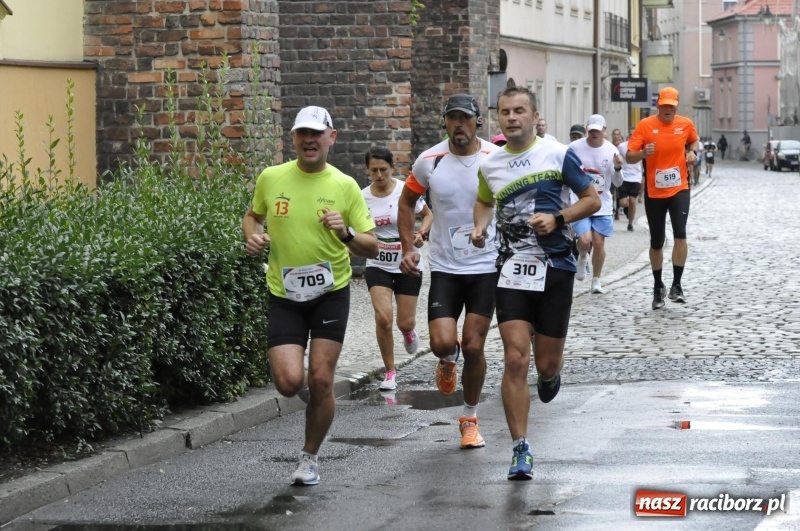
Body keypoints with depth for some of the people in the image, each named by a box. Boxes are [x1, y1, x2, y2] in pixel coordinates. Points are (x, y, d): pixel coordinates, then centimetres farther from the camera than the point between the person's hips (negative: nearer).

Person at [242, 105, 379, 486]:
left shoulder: (344, 186, -4)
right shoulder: (271, 178, -1)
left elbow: (372, 247, -3)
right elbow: (252, 215, 19)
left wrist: (346, 234, -23)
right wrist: (253, 235, -3)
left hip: (331, 293, 0)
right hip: (284, 295, 1)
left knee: (320, 379, -4)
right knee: (289, 383, -12)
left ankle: (310, 457, 17)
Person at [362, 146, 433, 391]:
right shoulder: (363, 197, -4)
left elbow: (428, 214, 3)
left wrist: (421, 233, -15)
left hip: (407, 264, -1)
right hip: (378, 265, 1)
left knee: (405, 323, 3)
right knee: (383, 318, -16)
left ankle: (409, 332, 44)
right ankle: (390, 371, 2)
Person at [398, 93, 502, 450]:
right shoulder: (429, 161, -3)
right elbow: (407, 201, 13)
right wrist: (408, 247, 3)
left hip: (486, 265, -1)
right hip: (444, 267, 1)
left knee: (473, 346, -1)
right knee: (442, 343, -13)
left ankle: (470, 419, 20)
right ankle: (448, 363, 27)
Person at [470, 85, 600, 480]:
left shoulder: (559, 155, -5)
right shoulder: (490, 166, 6)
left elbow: (592, 200, 1)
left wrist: (557, 219, -15)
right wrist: (480, 225, 5)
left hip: (555, 269, -2)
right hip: (512, 270, 2)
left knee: (546, 362, 5)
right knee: (515, 359, -10)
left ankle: (551, 374, 45)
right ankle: (521, 450, -5)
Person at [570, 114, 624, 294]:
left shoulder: (611, 150, -4)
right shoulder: (574, 148, -8)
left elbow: (618, 183, -1)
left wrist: (617, 167, -18)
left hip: (603, 205, 1)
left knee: (599, 242, 2)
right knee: (585, 241, -14)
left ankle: (596, 281, 18)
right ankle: (582, 257, 22)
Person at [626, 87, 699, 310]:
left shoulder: (686, 124, -1)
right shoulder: (645, 125, -9)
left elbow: (693, 140, 22)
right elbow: (629, 157, -9)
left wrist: (692, 152, 1)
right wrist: (643, 153, -30)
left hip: (679, 189, 0)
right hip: (654, 192, 0)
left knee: (680, 233, -18)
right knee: (656, 242, 9)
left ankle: (676, 285, -9)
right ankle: (658, 287, 27)